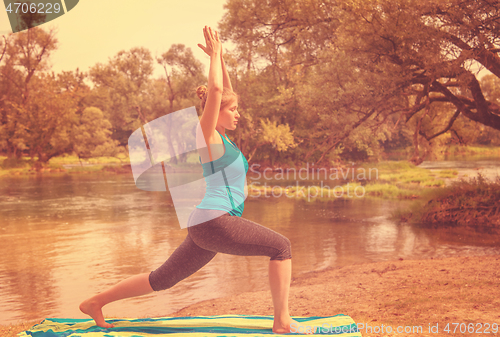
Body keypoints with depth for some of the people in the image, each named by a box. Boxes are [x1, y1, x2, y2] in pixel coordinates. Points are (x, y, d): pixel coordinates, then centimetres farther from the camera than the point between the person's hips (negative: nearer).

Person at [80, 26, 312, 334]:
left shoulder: (219, 136, 18)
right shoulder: (206, 134, -6)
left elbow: (225, 91, 27)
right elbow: (215, 89, -18)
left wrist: (220, 56, 23)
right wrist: (214, 54, -6)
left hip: (206, 228, 10)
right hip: (214, 221, -10)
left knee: (163, 278, 15)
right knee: (281, 247, -4)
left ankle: (96, 302, 23)